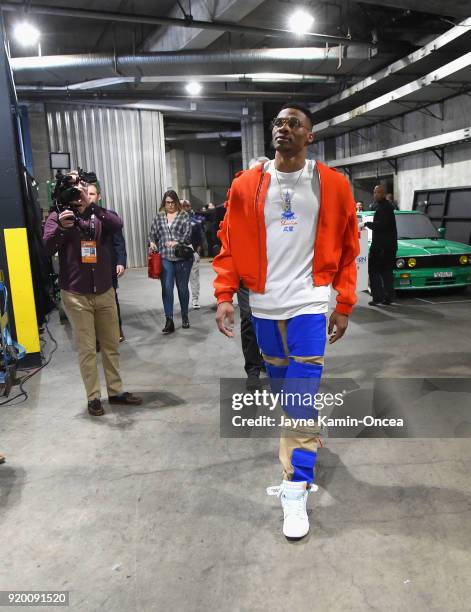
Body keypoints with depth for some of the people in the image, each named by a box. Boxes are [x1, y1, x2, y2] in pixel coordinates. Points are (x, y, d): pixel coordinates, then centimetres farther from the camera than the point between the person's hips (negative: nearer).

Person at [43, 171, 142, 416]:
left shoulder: (98, 216, 5)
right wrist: (61, 228, -33)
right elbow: (47, 248, -15)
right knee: (87, 349, 3)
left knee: (112, 345, 11)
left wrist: (90, 205, -24)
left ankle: (116, 391, 25)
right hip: (76, 295, -3)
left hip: (105, 292, 3)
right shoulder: (57, 216, 0)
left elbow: (118, 224, -16)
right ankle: (93, 397, 16)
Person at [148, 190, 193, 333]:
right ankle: (169, 321, -4)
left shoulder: (184, 216, 3)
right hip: (165, 258, 2)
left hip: (182, 257, -1)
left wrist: (177, 242, -24)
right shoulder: (159, 217, 12)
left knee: (182, 288, 9)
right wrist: (152, 243, -8)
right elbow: (152, 234, 13)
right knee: (166, 288, -7)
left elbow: (188, 234, -7)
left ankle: (185, 317, 26)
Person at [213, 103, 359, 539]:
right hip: (264, 306, 3)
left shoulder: (332, 185, -1)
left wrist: (345, 306, 1)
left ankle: (296, 493, 6)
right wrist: (224, 296, -4)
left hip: (309, 305, -3)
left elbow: (347, 249, 3)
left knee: (301, 397, -6)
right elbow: (230, 244, 5)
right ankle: (304, 452, 40)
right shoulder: (246, 185, 3)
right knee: (282, 392, 16)